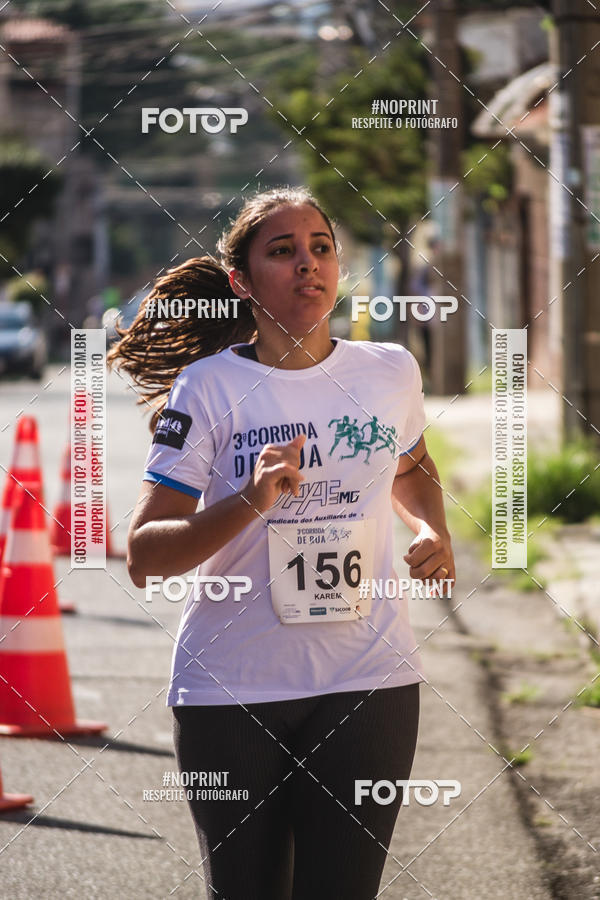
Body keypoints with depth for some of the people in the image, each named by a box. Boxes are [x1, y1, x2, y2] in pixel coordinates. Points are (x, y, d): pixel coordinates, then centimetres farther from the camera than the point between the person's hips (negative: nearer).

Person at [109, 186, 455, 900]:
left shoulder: (390, 372, 4)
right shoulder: (206, 389, -6)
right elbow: (144, 559, -10)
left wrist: (434, 530, 7)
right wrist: (249, 504, -25)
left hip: (368, 681, 2)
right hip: (232, 692, -2)